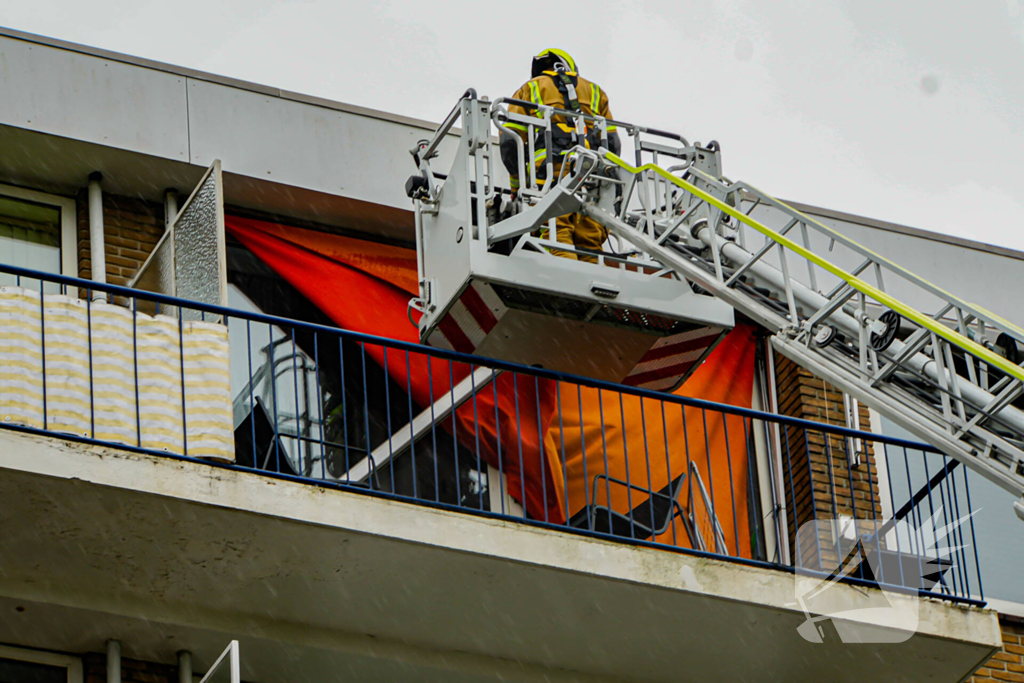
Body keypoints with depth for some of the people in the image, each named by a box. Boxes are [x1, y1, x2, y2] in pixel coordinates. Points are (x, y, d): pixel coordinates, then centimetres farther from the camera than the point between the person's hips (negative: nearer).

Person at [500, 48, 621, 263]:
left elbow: (510, 141, 10)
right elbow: (612, 143, 19)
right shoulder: (593, 91, 29)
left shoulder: (529, 89, 22)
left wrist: (517, 185, 16)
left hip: (549, 169, -3)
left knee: (556, 234, -16)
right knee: (589, 244, -2)